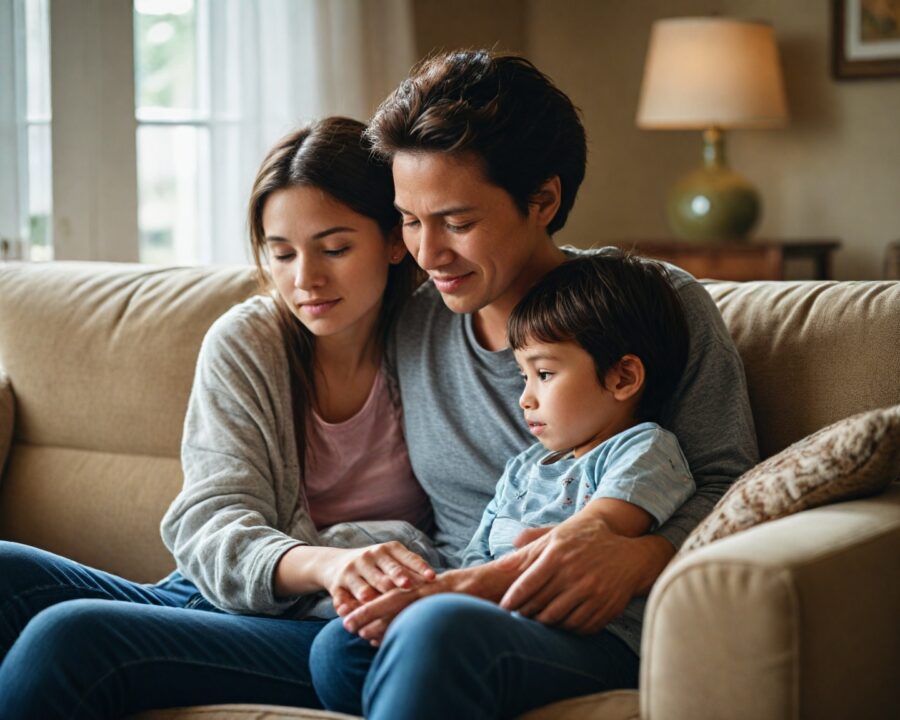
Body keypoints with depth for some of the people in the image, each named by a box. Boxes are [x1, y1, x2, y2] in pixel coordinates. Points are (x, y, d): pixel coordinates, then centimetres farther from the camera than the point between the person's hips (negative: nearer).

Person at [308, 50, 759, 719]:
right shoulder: (411, 326, 14)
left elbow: (728, 489, -2)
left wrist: (636, 556, -24)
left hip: (605, 638, -3)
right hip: (457, 614, 4)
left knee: (440, 631, -38)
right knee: (342, 648, -34)